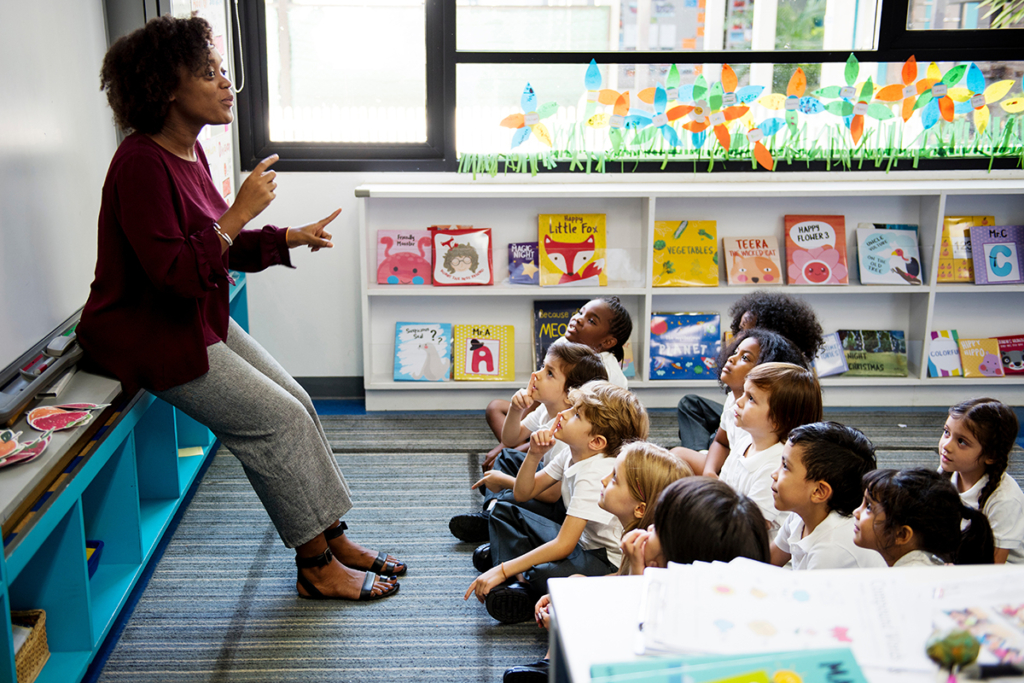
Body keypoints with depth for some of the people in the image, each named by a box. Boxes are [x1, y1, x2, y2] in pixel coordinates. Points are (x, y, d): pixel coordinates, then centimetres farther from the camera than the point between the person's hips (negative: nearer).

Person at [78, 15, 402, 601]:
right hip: (151, 336, -9)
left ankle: (334, 541, 14)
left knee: (297, 403, 3)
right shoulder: (141, 163, -23)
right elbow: (173, 273, -30)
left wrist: (291, 238, 4)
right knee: (280, 420, -12)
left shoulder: (189, 151, 6)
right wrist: (240, 213, -26)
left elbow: (219, 247, 15)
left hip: (200, 321, 9)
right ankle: (317, 569, 2)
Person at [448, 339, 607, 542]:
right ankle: (490, 511, 2)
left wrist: (504, 480, -18)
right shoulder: (547, 409, -4)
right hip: (554, 482, 10)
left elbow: (551, 493, -30)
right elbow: (510, 440, 11)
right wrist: (516, 410, -11)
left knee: (510, 501, -30)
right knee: (508, 457, 20)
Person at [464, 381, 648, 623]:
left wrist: (502, 570, -28)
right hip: (579, 539, 10)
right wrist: (534, 455, -10)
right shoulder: (573, 456, 0)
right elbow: (523, 494, 10)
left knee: (544, 576, -40)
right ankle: (517, 582, -7)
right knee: (503, 512, 13)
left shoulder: (595, 476, -27)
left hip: (606, 558, -10)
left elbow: (564, 545, -30)